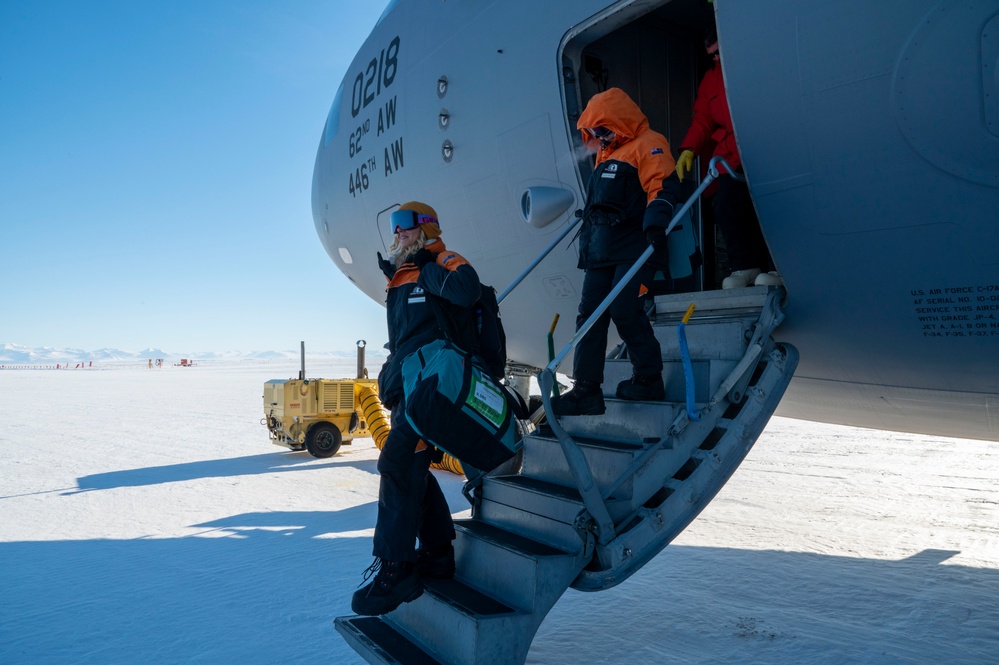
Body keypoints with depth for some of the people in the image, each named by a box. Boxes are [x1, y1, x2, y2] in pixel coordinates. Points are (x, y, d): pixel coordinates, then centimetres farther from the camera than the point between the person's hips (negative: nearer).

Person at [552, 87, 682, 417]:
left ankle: (649, 379, 0)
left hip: (633, 249, -8)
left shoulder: (647, 144, 0)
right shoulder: (605, 156, 26)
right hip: (600, 251, 8)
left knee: (625, 310, -17)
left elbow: (663, 185, -16)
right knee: (590, 315, 0)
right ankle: (586, 391, 2)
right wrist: (585, 247, 31)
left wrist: (655, 223, -31)